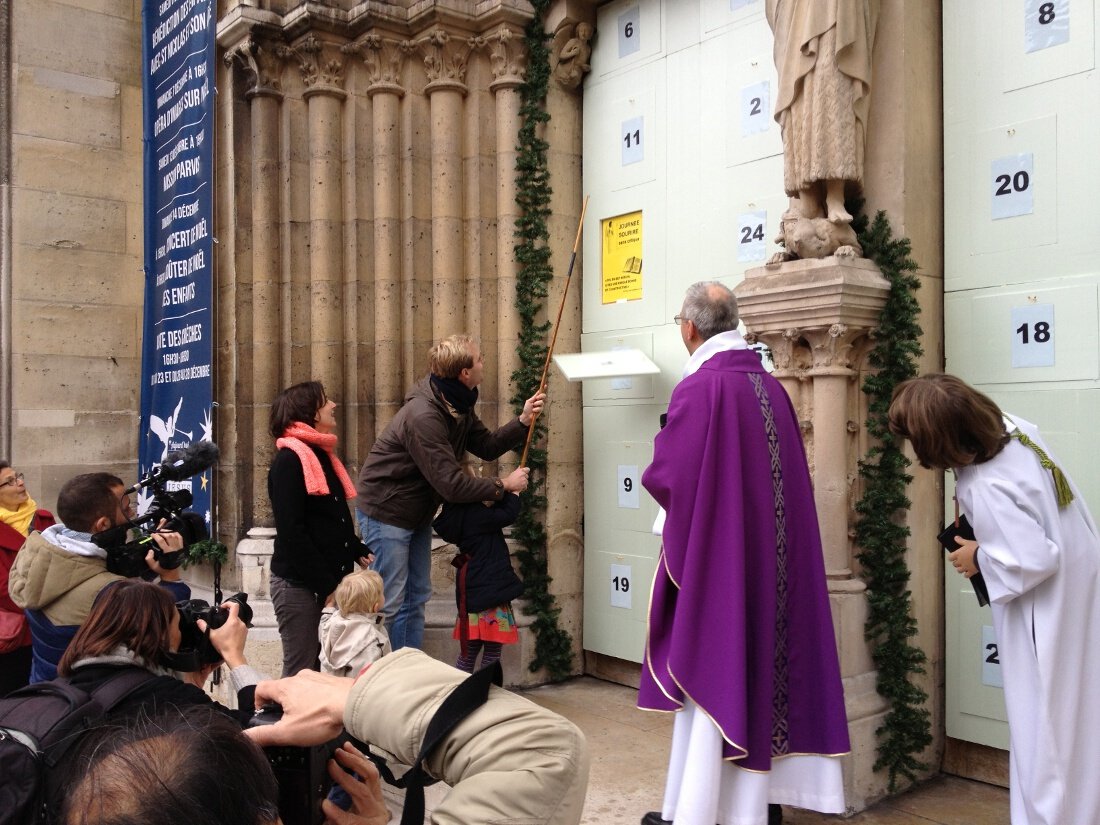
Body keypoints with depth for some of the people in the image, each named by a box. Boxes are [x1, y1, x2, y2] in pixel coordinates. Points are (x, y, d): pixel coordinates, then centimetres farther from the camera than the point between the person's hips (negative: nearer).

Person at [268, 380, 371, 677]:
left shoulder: (323, 455, 15)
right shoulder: (288, 459, -12)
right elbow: (291, 532, -18)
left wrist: (358, 551, 3)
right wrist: (325, 585, -18)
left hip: (331, 580, 8)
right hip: (299, 584, -8)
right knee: (301, 671, -1)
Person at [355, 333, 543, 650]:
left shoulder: (459, 405, 0)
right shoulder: (423, 416, -31)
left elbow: (487, 447, 7)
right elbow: (451, 484, -30)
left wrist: (523, 421, -7)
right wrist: (503, 486, -19)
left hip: (417, 513, 10)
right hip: (386, 512, -10)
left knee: (416, 599, 15)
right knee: (390, 604, -3)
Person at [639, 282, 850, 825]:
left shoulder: (699, 387, -16)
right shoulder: (770, 385, 6)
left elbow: (667, 476, -17)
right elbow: (785, 472, 12)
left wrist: (657, 471, 4)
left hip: (713, 557, -7)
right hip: (770, 555, 7)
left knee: (711, 675, 1)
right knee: (762, 662, 14)